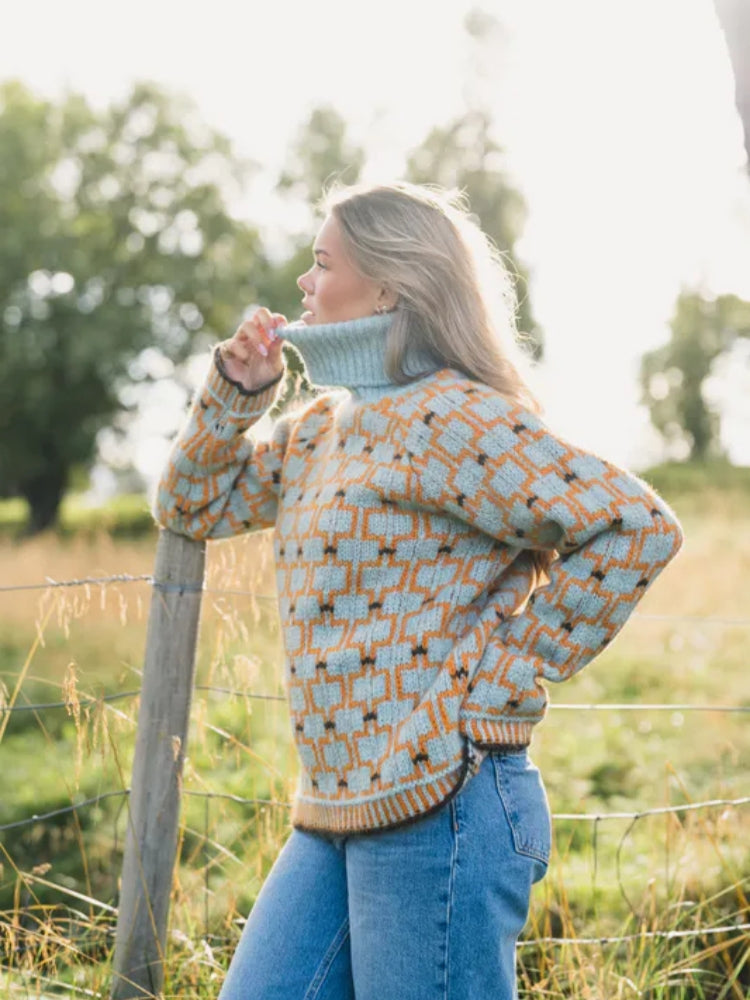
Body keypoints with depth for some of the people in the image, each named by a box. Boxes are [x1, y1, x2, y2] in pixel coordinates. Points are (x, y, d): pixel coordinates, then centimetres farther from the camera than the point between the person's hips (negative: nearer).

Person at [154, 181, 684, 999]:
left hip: (438, 800, -9)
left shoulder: (449, 417, -13)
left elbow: (637, 526, -20)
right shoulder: (320, 426, 15)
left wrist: (503, 679, -15)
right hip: (335, 811, 9)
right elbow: (192, 503, 24)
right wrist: (237, 389, 8)